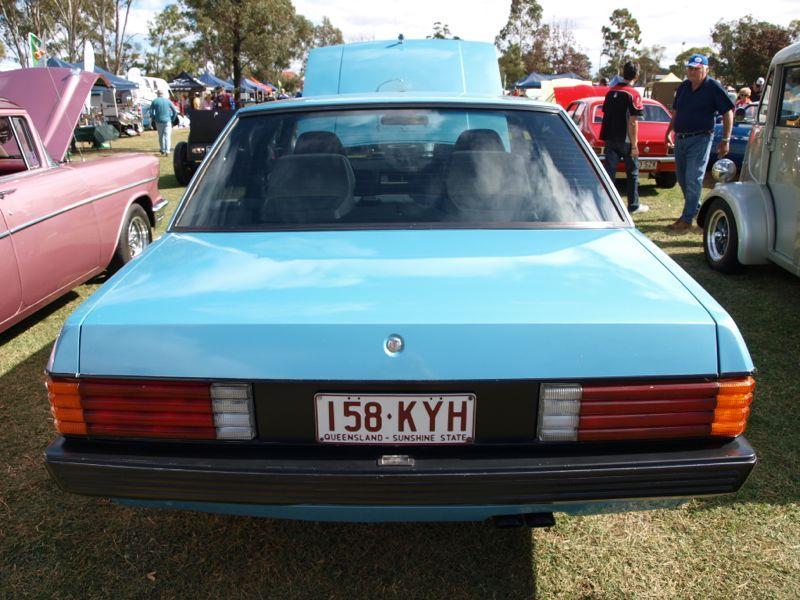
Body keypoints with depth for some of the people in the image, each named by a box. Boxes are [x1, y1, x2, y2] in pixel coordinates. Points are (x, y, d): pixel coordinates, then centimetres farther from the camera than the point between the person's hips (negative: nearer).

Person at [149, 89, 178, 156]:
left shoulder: (154, 101, 1)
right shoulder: (168, 101, 1)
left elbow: (151, 112, -3)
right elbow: (175, 112, 1)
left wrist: (153, 119, 12)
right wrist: (172, 119, 11)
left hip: (158, 121, 1)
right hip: (167, 121, -1)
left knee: (161, 136, 15)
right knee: (167, 136, -4)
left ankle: (163, 150, 23)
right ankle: (167, 151, -17)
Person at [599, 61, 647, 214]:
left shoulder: (611, 91, 7)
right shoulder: (633, 94, -12)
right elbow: (633, 122, -16)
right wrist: (634, 145, -13)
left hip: (610, 138, 5)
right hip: (625, 140, -5)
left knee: (609, 172, 3)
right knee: (632, 173, 10)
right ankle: (633, 205, 19)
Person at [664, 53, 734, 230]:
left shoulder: (713, 87, -8)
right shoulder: (683, 87, 9)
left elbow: (728, 113, -7)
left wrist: (725, 140, -10)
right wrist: (669, 132, 15)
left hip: (700, 139, -7)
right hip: (680, 138, 7)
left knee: (693, 179, -7)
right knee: (682, 178, 15)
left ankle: (687, 218, -3)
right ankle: (696, 208, 34)